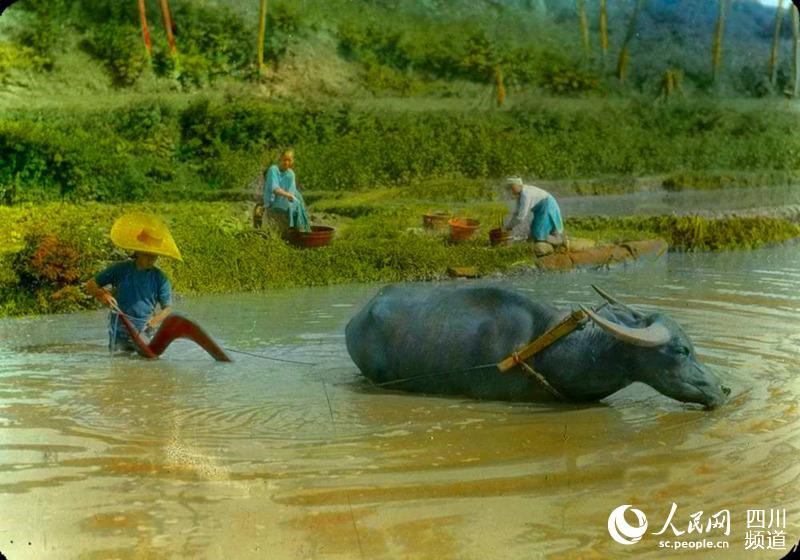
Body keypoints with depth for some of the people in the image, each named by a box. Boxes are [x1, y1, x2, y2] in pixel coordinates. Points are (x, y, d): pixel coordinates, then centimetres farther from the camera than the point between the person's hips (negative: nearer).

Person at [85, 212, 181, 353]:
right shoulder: (120, 269, -2)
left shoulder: (160, 278, -1)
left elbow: (167, 307, 4)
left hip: (145, 334, 1)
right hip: (119, 333, -1)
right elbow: (90, 285, 4)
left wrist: (156, 319, -17)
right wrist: (102, 294, -18)